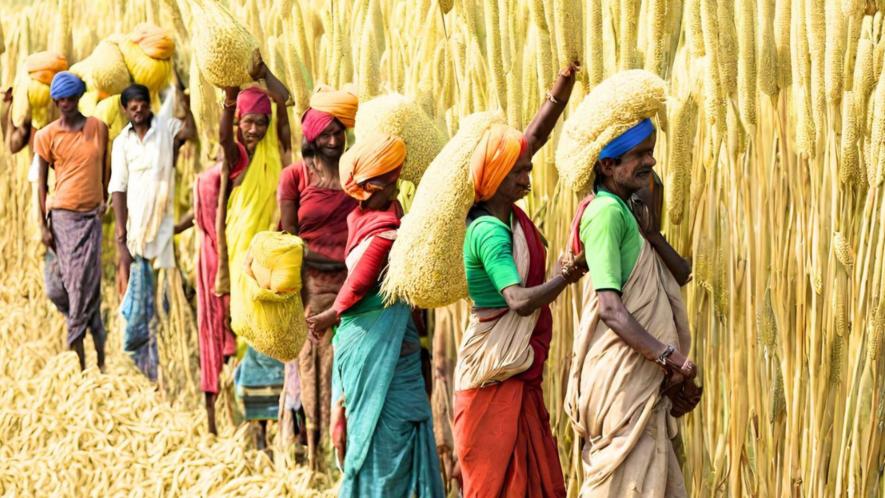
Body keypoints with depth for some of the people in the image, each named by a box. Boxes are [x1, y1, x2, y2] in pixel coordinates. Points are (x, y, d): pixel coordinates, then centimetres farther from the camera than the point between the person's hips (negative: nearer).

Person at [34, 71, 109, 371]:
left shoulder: (98, 128, 5)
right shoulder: (47, 135, -1)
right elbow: (41, 182, 2)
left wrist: (104, 199, 9)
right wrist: (44, 225, -2)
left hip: (93, 214, 2)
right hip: (63, 214, -2)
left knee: (87, 282, -2)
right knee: (75, 282, -2)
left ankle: (76, 348, 6)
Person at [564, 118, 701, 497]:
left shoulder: (629, 210, 17)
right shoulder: (607, 212, -14)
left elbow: (681, 276, 11)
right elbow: (611, 309, -21)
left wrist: (652, 233, -5)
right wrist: (669, 357, -25)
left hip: (643, 379, 10)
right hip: (620, 380, -10)